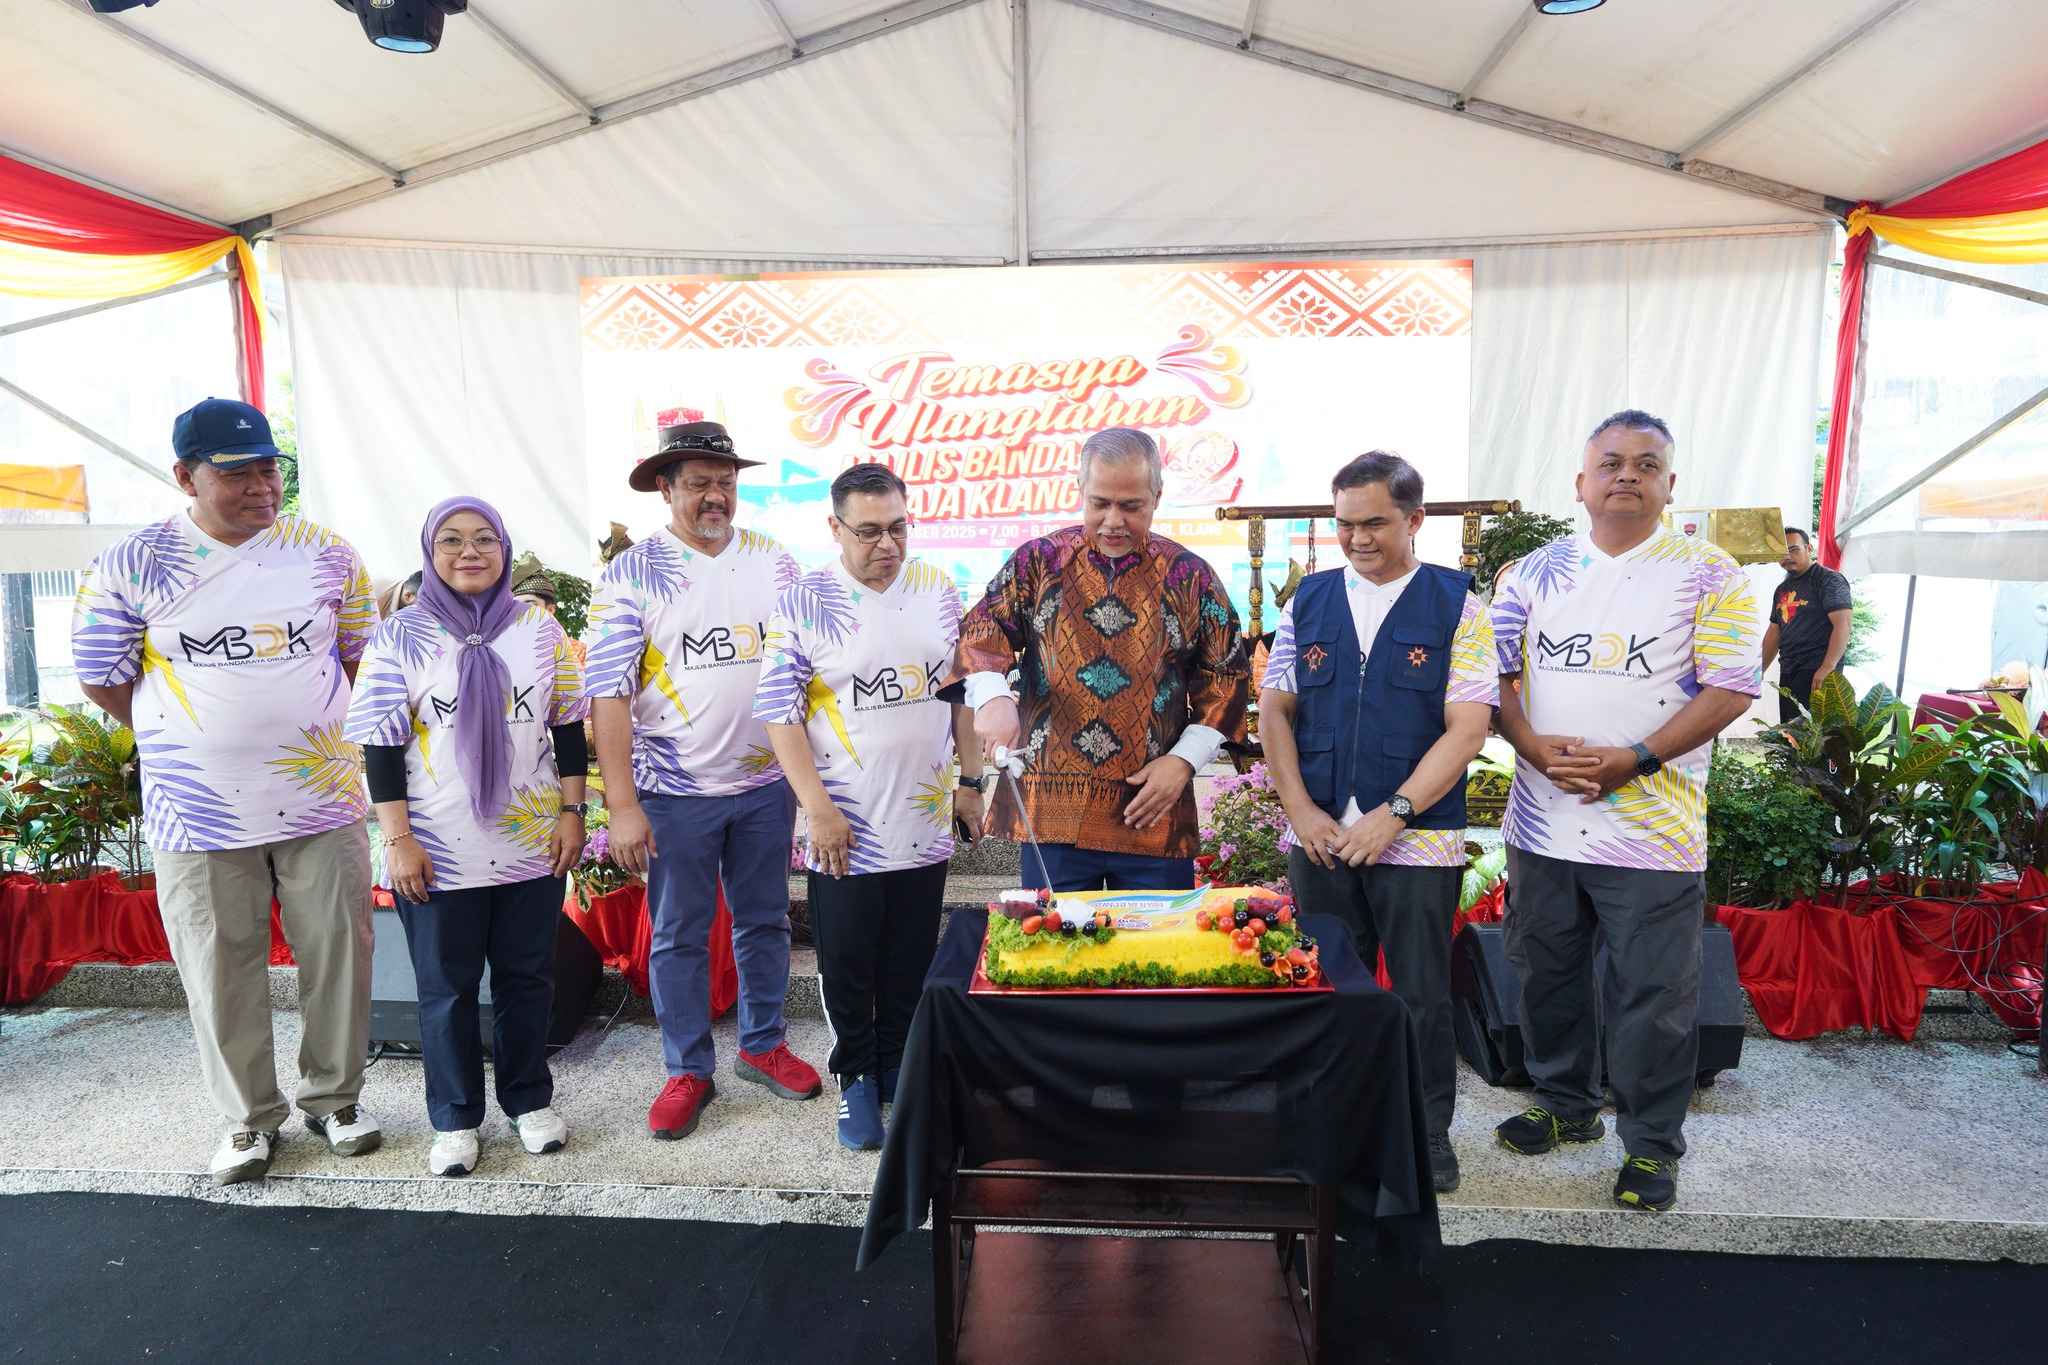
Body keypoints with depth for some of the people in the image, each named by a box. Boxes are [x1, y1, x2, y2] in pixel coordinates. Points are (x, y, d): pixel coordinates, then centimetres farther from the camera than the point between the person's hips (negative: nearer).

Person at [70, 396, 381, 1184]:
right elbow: (102, 679, 4)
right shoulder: (132, 567, -4)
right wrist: (191, 742, 8)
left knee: (338, 955, 9)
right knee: (222, 972, 9)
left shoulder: (326, 555, 1)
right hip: (200, 815, -1)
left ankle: (334, 1097, 28)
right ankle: (249, 1116, 27)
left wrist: (322, 735, 8)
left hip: (323, 802, 2)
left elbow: (359, 656, 12)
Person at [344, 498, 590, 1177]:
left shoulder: (539, 629, 2)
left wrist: (572, 812, 1)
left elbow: (567, 727, 6)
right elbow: (381, 742, -4)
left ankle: (529, 1099, 30)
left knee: (527, 978, 13)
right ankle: (455, 1119, 25)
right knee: (446, 988, 9)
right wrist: (399, 839, -9)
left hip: (532, 845, 2)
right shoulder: (400, 636, -3)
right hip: (439, 853, -2)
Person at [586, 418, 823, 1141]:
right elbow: (608, 694, -10)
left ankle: (762, 1045, 34)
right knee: (679, 935, 9)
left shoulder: (774, 562, 3)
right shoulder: (631, 576, -6)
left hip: (765, 783, 3)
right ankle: (688, 1070, 25)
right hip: (674, 792, -3)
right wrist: (623, 808, -15)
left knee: (765, 921, 15)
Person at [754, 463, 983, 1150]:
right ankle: (856, 1077, 28)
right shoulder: (806, 601, -8)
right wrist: (818, 807, -14)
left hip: (925, 825, 3)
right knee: (847, 965, 8)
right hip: (844, 832, -3)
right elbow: (778, 708, -8)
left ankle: (898, 1069, 33)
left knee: (911, 964, 13)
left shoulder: (938, 590, 4)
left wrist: (970, 779, 9)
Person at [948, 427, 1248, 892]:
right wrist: (993, 697, -23)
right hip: (1052, 811, 0)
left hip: (1153, 815, 0)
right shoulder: (1038, 563, 4)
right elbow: (981, 636, -1)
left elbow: (1226, 678, 8)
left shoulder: (1191, 577, 5)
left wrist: (1183, 759, -3)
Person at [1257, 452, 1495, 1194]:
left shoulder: (1456, 605, -2)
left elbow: (1468, 727, -8)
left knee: (1422, 994, 8)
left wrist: (1394, 814, -16)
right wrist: (1301, 811, -4)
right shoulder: (1309, 600, 7)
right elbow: (1274, 710, 7)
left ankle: (1429, 1129, 27)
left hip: (1419, 841, -3)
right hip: (1318, 838, 3)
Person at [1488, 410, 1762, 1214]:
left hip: (1651, 828, -3)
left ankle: (1652, 1143, 24)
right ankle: (1566, 1106, 36)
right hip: (1542, 821, 4)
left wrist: (1632, 760, -18)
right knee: (1546, 974, 16)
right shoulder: (1535, 573, 7)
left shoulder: (1708, 577, -2)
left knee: (1653, 992, 5)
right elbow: (1496, 671, 6)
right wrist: (1533, 745, -12)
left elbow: (1729, 689, -8)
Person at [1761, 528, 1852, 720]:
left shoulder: (1829, 580, -5)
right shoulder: (1782, 589, 19)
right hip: (1788, 672, 8)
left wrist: (1828, 668, -26)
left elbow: (1842, 625, -16)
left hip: (1816, 672, -8)